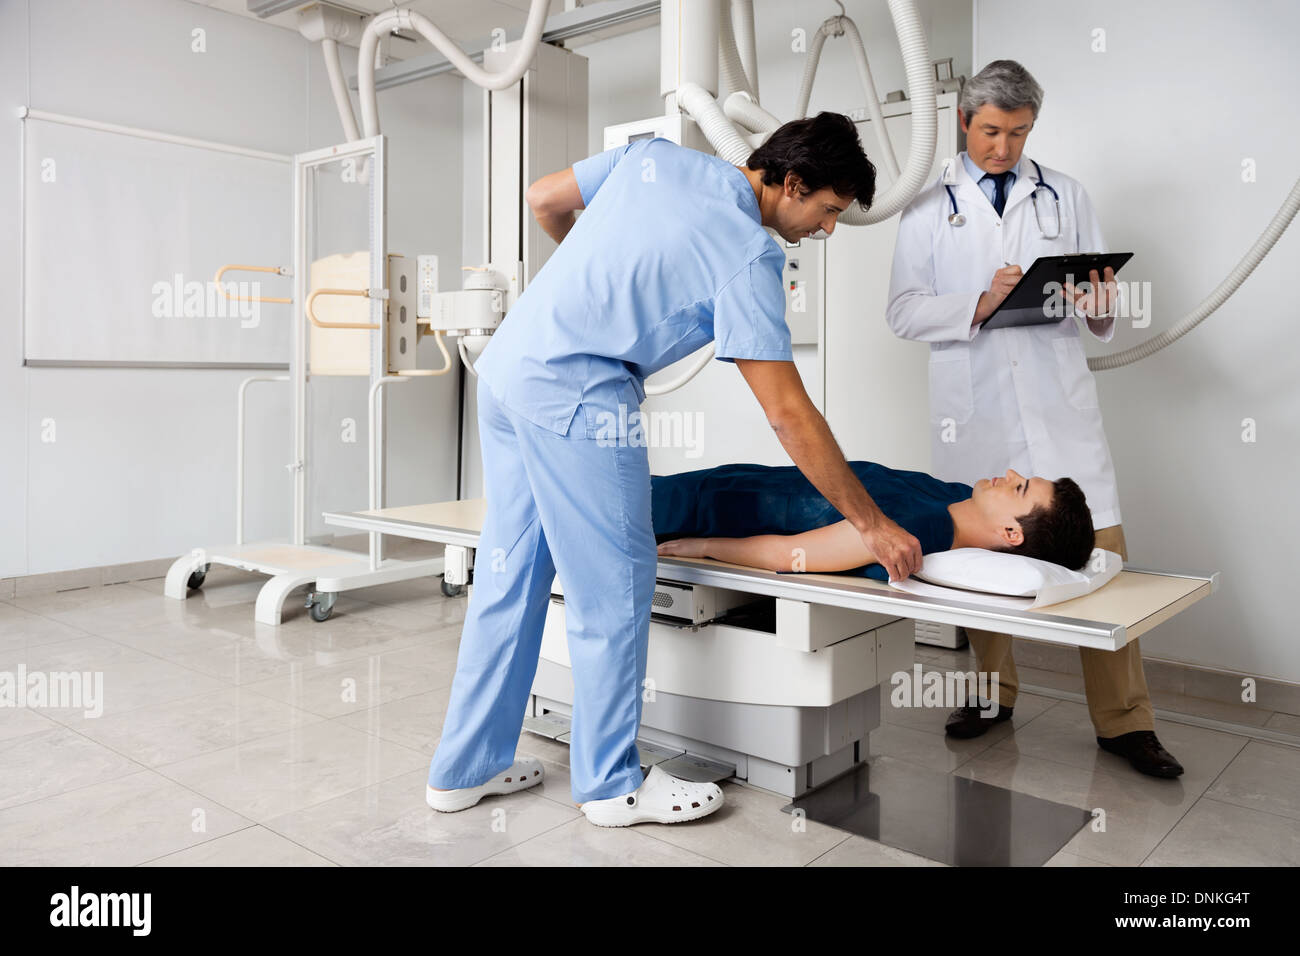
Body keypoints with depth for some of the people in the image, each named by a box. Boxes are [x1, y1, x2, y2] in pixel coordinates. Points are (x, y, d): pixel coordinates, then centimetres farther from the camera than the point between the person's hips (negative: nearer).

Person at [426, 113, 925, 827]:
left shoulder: (654, 156, 10)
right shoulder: (747, 257, -10)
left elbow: (542, 199, 20)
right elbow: (788, 414, -12)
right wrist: (871, 523, -4)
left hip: (506, 362, 9)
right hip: (574, 395, -9)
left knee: (509, 573, 14)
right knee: (613, 583, 3)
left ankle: (465, 768, 26)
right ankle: (613, 783, 17)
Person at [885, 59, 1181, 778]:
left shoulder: (1064, 196, 15)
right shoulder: (929, 210, 10)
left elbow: (1103, 303, 15)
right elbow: (904, 310, 1)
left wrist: (1099, 305, -9)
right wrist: (980, 304, -14)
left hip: (1059, 403, 1)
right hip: (974, 411, 0)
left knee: (1098, 553, -4)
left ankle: (1122, 719, 7)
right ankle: (992, 692, 24)